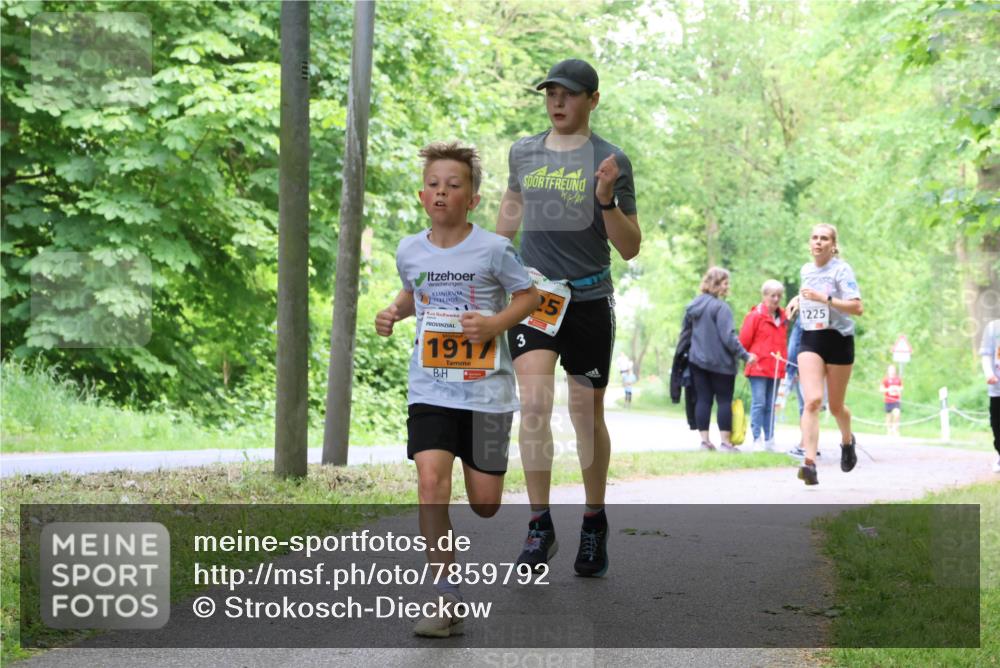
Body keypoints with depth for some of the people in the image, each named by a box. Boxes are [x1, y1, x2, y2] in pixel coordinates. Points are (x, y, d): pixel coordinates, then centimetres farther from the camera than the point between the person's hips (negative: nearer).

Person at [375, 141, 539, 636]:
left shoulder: (493, 249, -8)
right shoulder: (409, 251, 3)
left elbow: (529, 296, 3)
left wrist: (496, 323, -14)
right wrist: (393, 312, 3)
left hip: (487, 389, -2)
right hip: (430, 387, 2)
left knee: (484, 504, 5)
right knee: (431, 480, -19)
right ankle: (446, 600, -15)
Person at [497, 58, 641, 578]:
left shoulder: (610, 162, -3)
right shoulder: (524, 152, 7)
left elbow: (630, 248, -3)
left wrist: (607, 200, -20)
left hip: (588, 301, -2)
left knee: (587, 417, 7)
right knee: (534, 404, -14)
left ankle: (594, 524, 24)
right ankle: (540, 526, -6)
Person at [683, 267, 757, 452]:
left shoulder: (693, 306, 10)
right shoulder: (721, 307, -14)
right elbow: (728, 336, -19)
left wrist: (688, 353, 26)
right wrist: (744, 355, -14)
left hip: (697, 360, 6)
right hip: (720, 362, -6)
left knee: (702, 400, 7)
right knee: (724, 400, 1)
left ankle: (705, 440, 6)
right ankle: (725, 441, 0)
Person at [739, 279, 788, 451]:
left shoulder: (783, 318, 12)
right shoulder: (755, 316, -7)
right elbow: (744, 340, -5)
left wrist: (782, 362, 12)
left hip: (775, 368, 6)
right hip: (758, 367, -6)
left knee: (770, 405, 9)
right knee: (759, 403, -8)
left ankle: (769, 440, 12)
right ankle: (757, 440, -6)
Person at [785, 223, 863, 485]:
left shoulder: (841, 270, -9)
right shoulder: (806, 270, 9)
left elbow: (857, 307, -18)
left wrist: (824, 299, -26)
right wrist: (797, 299, 11)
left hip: (838, 339, -3)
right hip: (810, 340, 3)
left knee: (835, 406, 10)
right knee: (812, 400, -17)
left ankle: (847, 441, 44)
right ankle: (810, 463, -25)